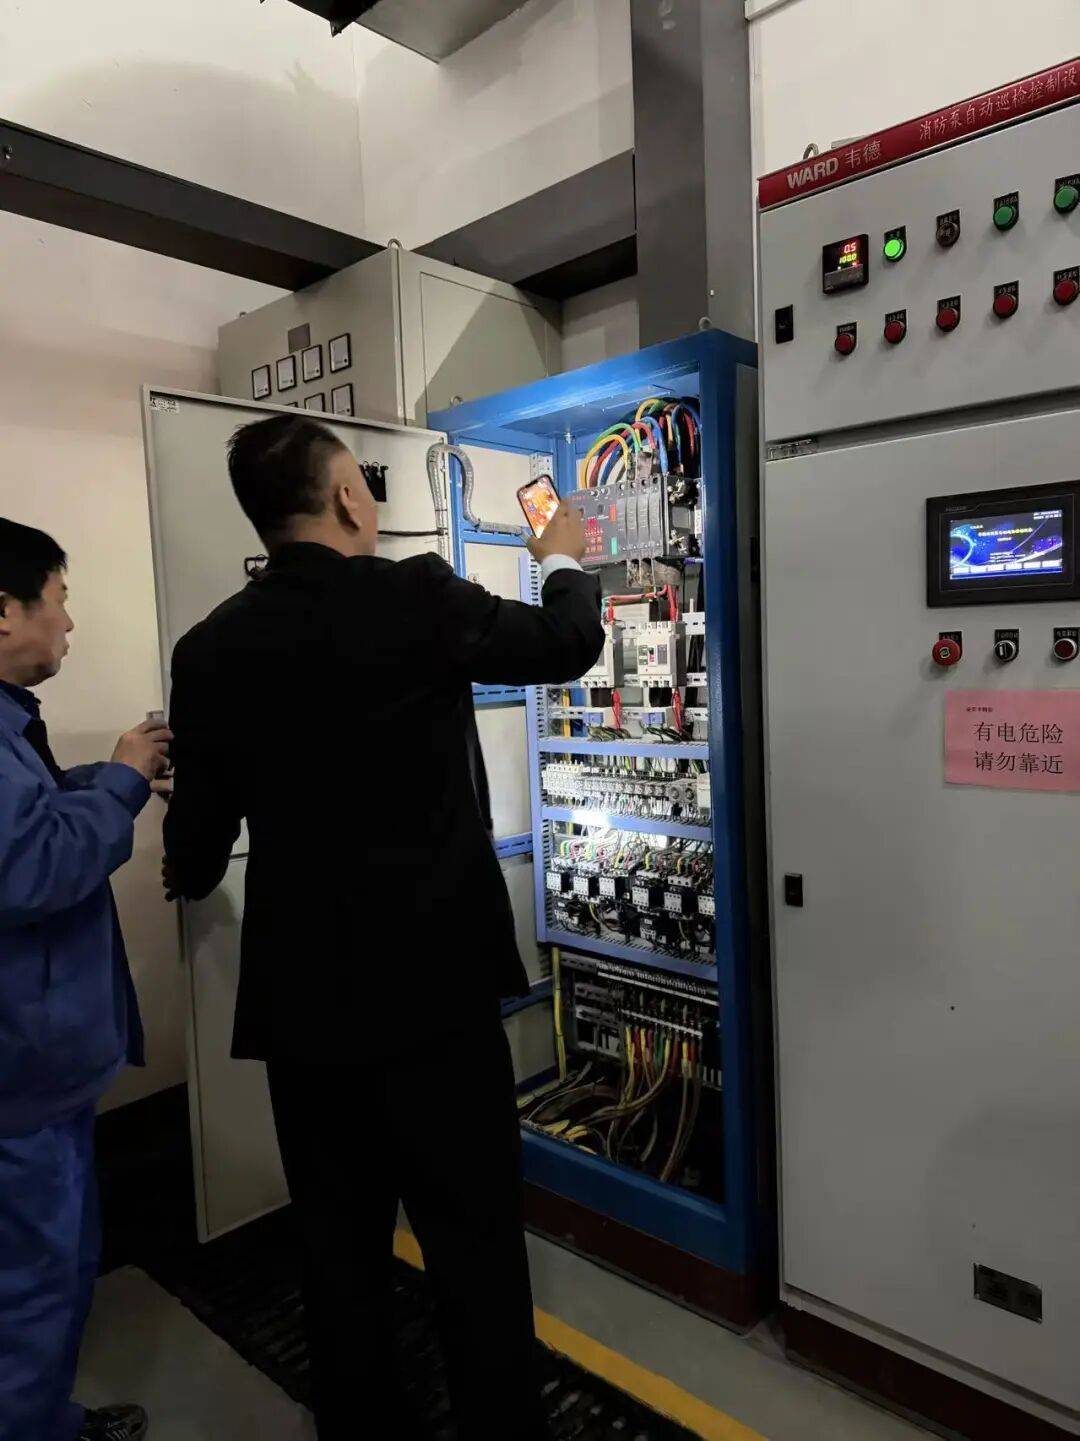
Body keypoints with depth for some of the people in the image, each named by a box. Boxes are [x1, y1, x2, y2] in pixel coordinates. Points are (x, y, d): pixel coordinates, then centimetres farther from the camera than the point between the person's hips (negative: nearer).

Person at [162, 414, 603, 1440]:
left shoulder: (211, 648, -1)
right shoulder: (417, 597, -12)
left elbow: (195, 849, 7)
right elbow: (570, 643, 4)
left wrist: (190, 875, 31)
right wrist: (562, 560, 25)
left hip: (301, 996, 4)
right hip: (434, 981, -4)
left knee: (339, 1248, 20)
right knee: (474, 1243, 12)